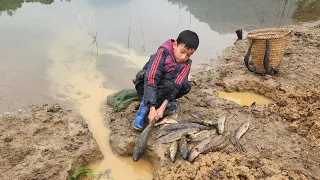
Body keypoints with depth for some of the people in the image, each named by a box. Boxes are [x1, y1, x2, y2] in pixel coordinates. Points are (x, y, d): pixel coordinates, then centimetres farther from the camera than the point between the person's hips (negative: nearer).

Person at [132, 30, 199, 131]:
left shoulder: (187, 63, -12)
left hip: (163, 87, 6)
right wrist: (152, 108, -40)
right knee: (169, 86, -34)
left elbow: (176, 86, -22)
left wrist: (162, 107, -34)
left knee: (186, 86, -17)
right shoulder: (163, 52, -26)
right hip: (145, 86, -6)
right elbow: (151, 79, -34)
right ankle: (144, 108, -22)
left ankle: (162, 102, -4)